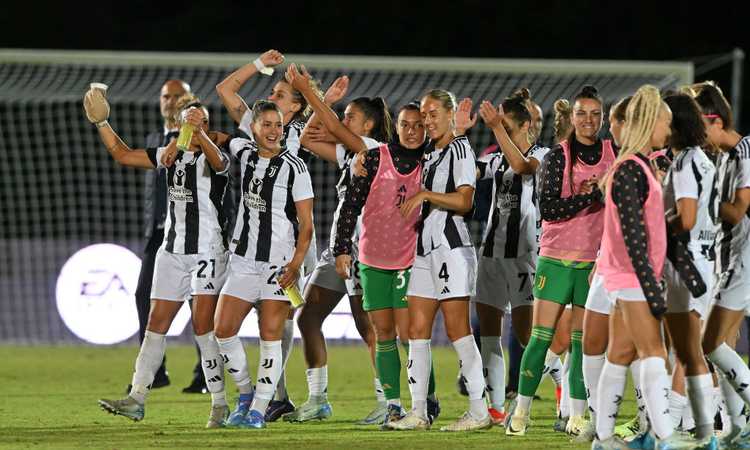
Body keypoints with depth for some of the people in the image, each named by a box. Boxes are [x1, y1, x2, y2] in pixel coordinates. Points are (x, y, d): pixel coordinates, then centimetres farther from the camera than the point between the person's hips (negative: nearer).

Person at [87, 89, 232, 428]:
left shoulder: (213, 157, -8)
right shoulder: (169, 154, 10)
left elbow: (217, 159, -33)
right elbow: (122, 154, 13)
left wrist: (198, 132, -51)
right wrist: (101, 123, 3)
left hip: (208, 250, -6)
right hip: (172, 250, 6)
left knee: (203, 324, -10)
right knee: (156, 323, 3)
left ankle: (219, 404, -5)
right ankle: (137, 398, 3)